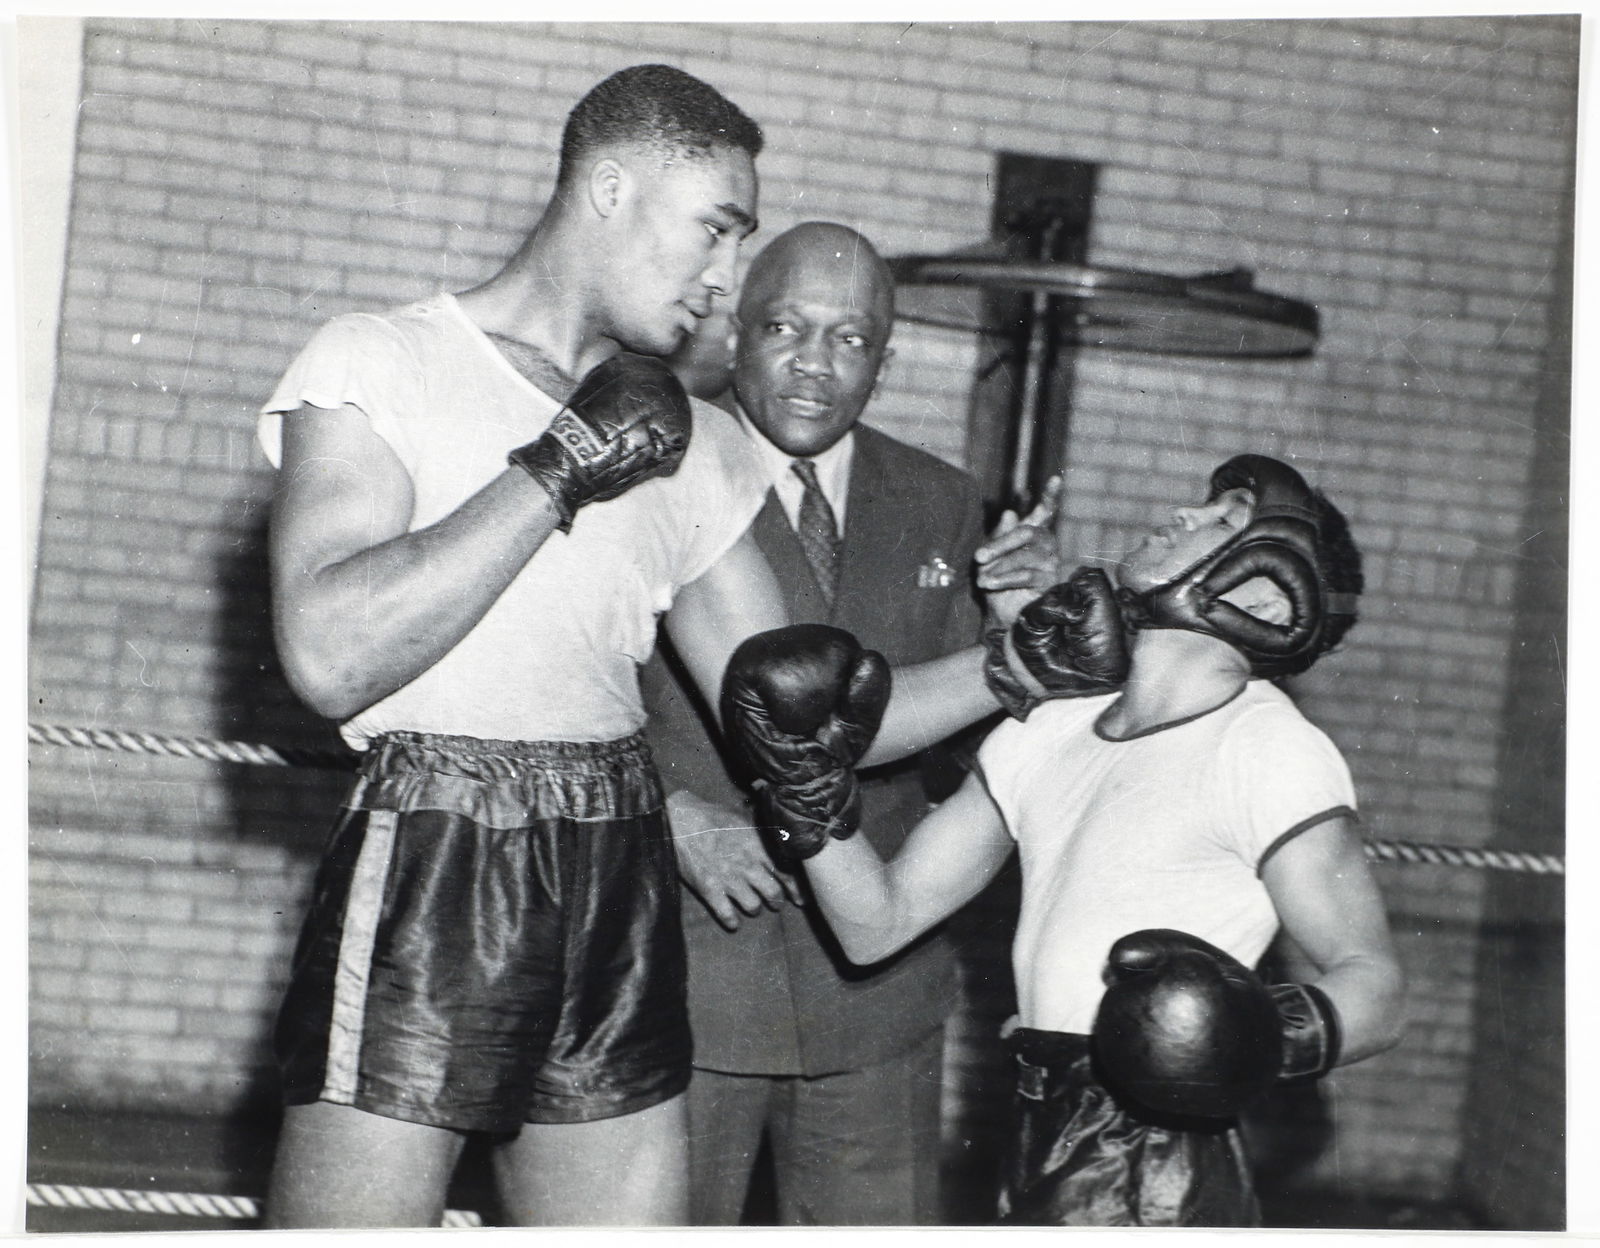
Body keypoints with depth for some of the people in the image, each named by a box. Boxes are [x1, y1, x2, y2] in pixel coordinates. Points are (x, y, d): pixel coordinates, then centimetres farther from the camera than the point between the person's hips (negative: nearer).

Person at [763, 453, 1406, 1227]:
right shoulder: (1045, 730, 12)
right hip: (1038, 1177, 7)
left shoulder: (1266, 749, -8)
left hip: (1153, 1189, -6)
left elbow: (1373, 981, -14)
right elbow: (880, 922, 10)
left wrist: (1269, 1032, -34)